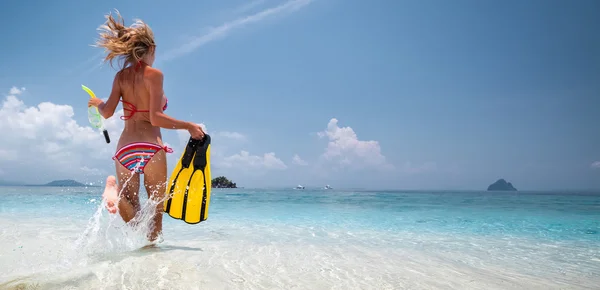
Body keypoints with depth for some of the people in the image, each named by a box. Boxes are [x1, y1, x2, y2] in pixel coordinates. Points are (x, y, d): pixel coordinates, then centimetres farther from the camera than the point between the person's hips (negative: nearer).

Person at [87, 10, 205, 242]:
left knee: (134, 220, 9)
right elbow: (155, 118, -13)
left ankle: (115, 191, -20)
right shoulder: (154, 74, -4)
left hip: (124, 150, 5)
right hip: (150, 148, -4)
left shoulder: (121, 76, 10)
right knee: (155, 210, 10)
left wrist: (97, 103, 26)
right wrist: (189, 126, -6)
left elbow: (107, 113, 4)